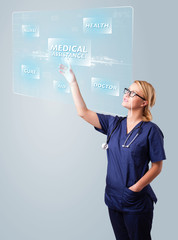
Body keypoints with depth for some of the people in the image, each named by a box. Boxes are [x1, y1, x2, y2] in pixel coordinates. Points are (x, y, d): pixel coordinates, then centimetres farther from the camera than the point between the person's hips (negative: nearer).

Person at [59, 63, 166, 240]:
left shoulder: (151, 130, -10)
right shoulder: (114, 124, 4)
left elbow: (157, 166, -8)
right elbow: (83, 112, 4)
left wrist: (135, 188, -17)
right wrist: (72, 82, 2)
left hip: (137, 204, -5)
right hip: (114, 199, 5)